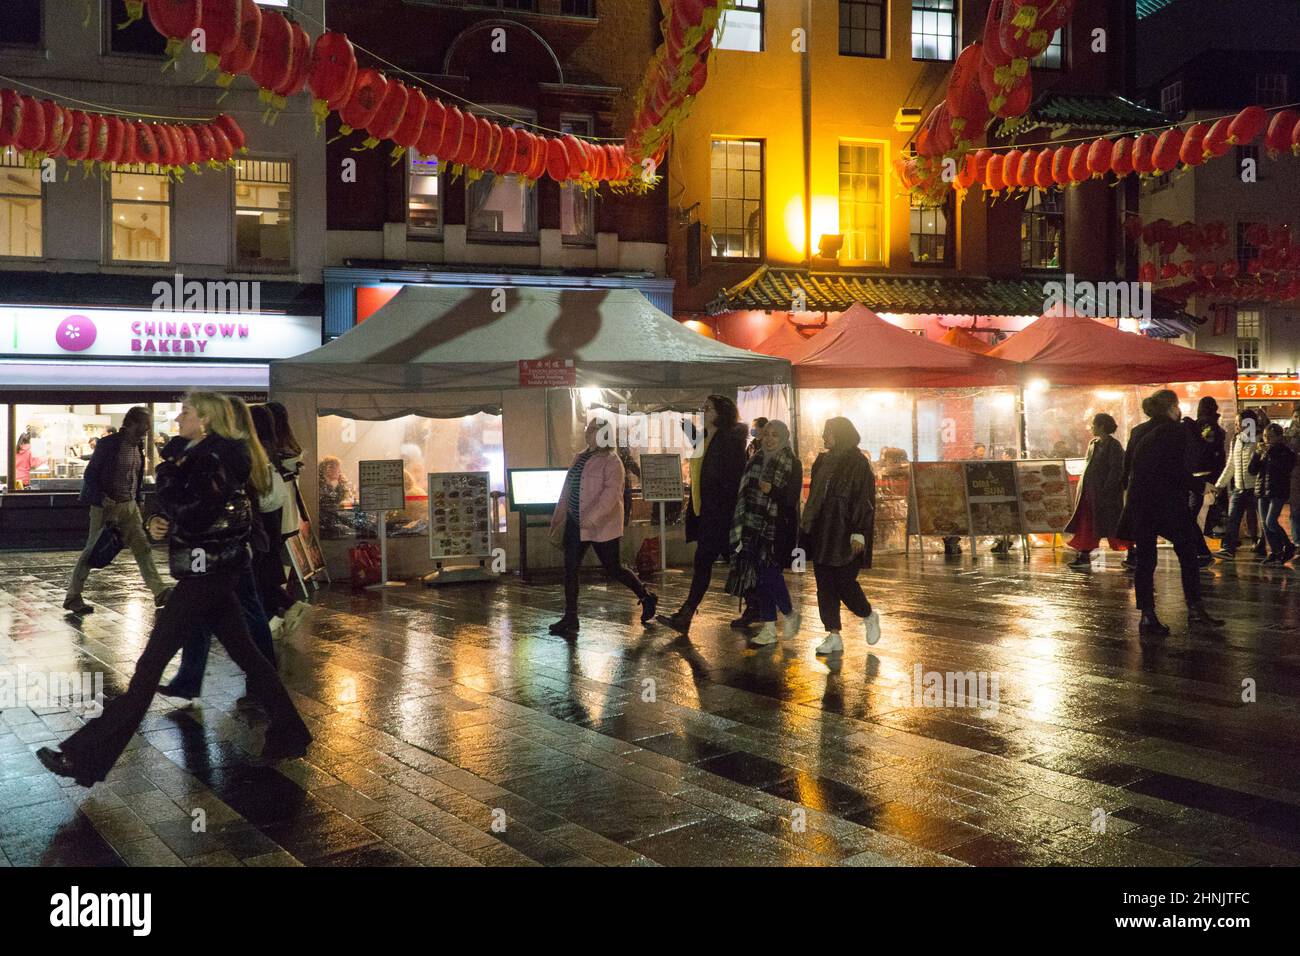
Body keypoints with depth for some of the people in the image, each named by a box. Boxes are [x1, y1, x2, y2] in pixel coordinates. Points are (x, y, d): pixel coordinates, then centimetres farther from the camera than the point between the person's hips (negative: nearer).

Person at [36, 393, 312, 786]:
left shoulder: (210, 458, -15)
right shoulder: (211, 455, 15)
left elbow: (189, 516, -21)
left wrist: (167, 477, -12)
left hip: (205, 572, -10)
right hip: (218, 569, 10)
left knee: (153, 659, -7)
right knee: (243, 652, 14)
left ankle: (86, 756, -2)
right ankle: (289, 735, 18)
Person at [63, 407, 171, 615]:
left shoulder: (138, 446, 9)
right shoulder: (108, 444, -11)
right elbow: (90, 475, -10)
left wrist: (139, 500, 14)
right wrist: (101, 499, -19)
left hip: (130, 506, 7)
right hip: (106, 506, -6)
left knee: (143, 548, 2)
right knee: (93, 550, -1)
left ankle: (160, 591, 2)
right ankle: (72, 597, 8)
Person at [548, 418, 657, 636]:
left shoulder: (611, 462, -12)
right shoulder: (580, 458, 12)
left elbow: (611, 492, -23)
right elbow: (568, 489, 18)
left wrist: (593, 517, -31)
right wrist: (559, 516, 17)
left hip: (602, 526, -7)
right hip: (576, 524, 7)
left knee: (613, 569, 2)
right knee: (570, 569, 2)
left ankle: (647, 598, 24)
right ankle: (570, 619, 8)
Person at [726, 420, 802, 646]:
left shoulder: (792, 464, -3)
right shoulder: (756, 460, 13)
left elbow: (792, 498, -10)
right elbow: (746, 491, 19)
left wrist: (773, 491, -27)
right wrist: (740, 524, 11)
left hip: (777, 528, -5)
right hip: (754, 528, 5)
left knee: (770, 574, -11)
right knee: (759, 576, 3)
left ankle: (789, 614, 16)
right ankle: (768, 629, 10)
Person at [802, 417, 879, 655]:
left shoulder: (858, 463, -9)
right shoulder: (823, 461, 12)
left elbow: (864, 501, -12)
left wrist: (859, 534, -18)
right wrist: (806, 526, 16)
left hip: (845, 534, -7)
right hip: (822, 533, 7)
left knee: (844, 581, -7)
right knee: (824, 584, 4)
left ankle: (869, 616, 21)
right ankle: (834, 636, 9)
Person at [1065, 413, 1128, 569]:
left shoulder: (1113, 445, -12)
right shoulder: (1093, 444, 13)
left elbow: (1116, 470, -16)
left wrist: (1105, 491, -21)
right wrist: (1083, 488, 13)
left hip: (1106, 492, -8)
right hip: (1090, 491, 8)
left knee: (1113, 524, -2)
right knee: (1087, 524, 8)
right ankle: (1084, 557, 12)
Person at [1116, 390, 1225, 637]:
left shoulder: (1137, 432, 11)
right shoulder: (1175, 431, -7)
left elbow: (1127, 469, 12)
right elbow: (1178, 470, -15)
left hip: (1139, 503, 5)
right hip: (1168, 502, -5)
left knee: (1144, 560, 5)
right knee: (1187, 554, 8)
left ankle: (1147, 616, 4)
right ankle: (1195, 609, 10)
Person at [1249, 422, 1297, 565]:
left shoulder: (1287, 452, -4)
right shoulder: (1262, 451, 11)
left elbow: (1284, 469, -19)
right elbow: (1251, 470, 4)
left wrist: (1269, 453, -19)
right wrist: (1257, 453, -9)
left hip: (1278, 492, -6)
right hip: (1262, 491, 6)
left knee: (1271, 522, -15)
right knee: (1264, 524, 4)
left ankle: (1288, 547, 4)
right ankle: (1274, 552, 13)